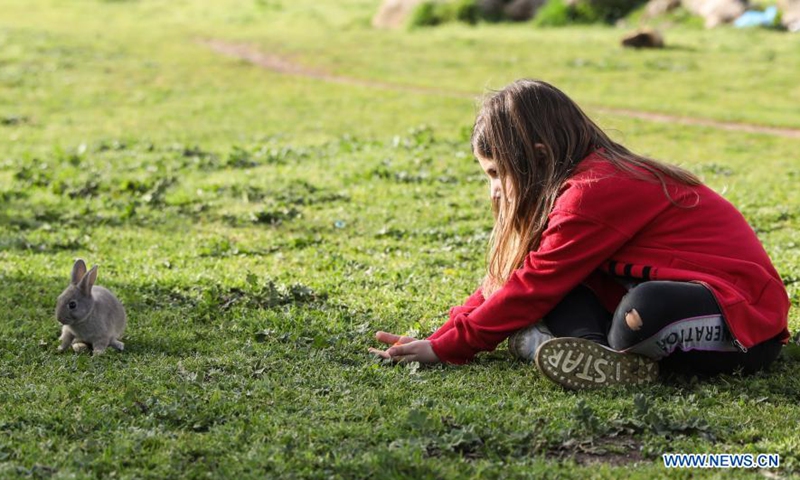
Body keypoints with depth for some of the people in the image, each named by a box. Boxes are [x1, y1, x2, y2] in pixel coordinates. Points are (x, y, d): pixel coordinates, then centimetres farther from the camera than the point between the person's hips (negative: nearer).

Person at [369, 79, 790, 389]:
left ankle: (616, 356, -12)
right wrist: (437, 339, 7)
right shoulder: (593, 178, 11)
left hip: (745, 319, -10)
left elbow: (532, 288, -16)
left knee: (646, 308, -42)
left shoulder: (592, 194, -20)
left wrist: (444, 348, -8)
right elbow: (508, 277, 12)